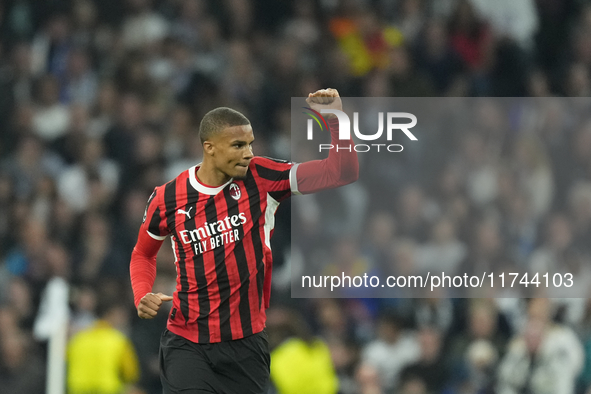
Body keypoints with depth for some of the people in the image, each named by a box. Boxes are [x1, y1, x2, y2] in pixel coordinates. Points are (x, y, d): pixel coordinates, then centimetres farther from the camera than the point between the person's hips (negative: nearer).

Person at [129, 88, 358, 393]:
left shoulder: (260, 179, -4)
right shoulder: (167, 199, -3)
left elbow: (342, 173, -7)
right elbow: (143, 254, 16)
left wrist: (335, 118, -19)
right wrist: (142, 297, -2)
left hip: (247, 345, 1)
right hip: (187, 344, -1)